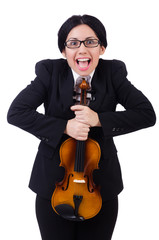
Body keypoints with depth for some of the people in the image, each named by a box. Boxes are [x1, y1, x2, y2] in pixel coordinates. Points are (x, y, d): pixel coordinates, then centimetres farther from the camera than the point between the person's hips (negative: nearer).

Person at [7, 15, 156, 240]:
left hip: (101, 186, 1)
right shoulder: (50, 72, -9)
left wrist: (98, 119, -24)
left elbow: (147, 114, -13)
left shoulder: (113, 73, -6)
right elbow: (15, 112, -16)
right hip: (53, 183, 0)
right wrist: (64, 127, -26)